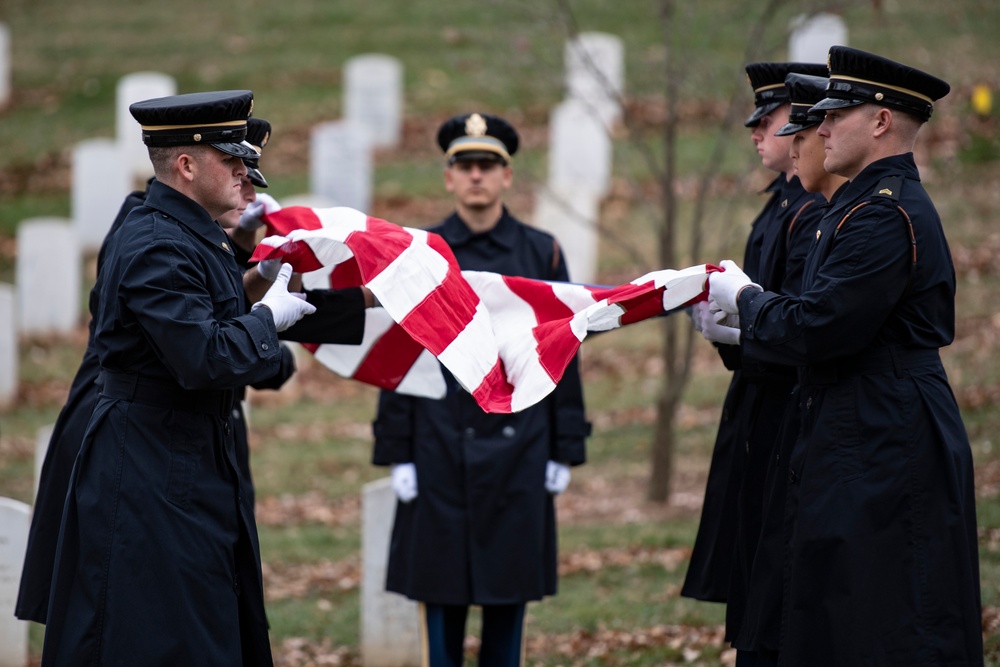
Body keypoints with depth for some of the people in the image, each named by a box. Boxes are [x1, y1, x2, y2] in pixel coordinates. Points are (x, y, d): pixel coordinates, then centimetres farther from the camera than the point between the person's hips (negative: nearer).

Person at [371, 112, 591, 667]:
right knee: (441, 599, 0)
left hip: (519, 451, 1)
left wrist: (564, 451, 2)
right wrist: (397, 454, -2)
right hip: (441, 451, -1)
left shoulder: (541, 253, 5)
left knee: (509, 598, 5)